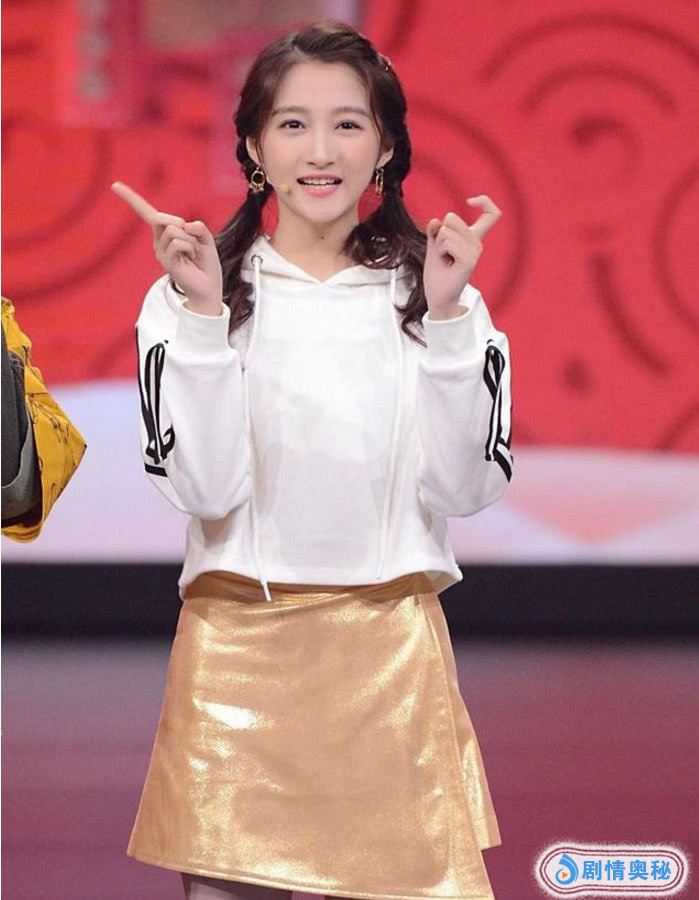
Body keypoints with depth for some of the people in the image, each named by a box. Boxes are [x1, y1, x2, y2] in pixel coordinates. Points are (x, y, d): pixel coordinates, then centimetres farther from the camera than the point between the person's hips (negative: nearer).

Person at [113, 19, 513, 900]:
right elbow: (206, 488, -10)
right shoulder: (189, 298, -1)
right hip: (240, 648, -1)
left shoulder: (427, 291, 4)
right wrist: (203, 315, -15)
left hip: (393, 652, 1)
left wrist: (446, 317, -11)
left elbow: (464, 486, -4)